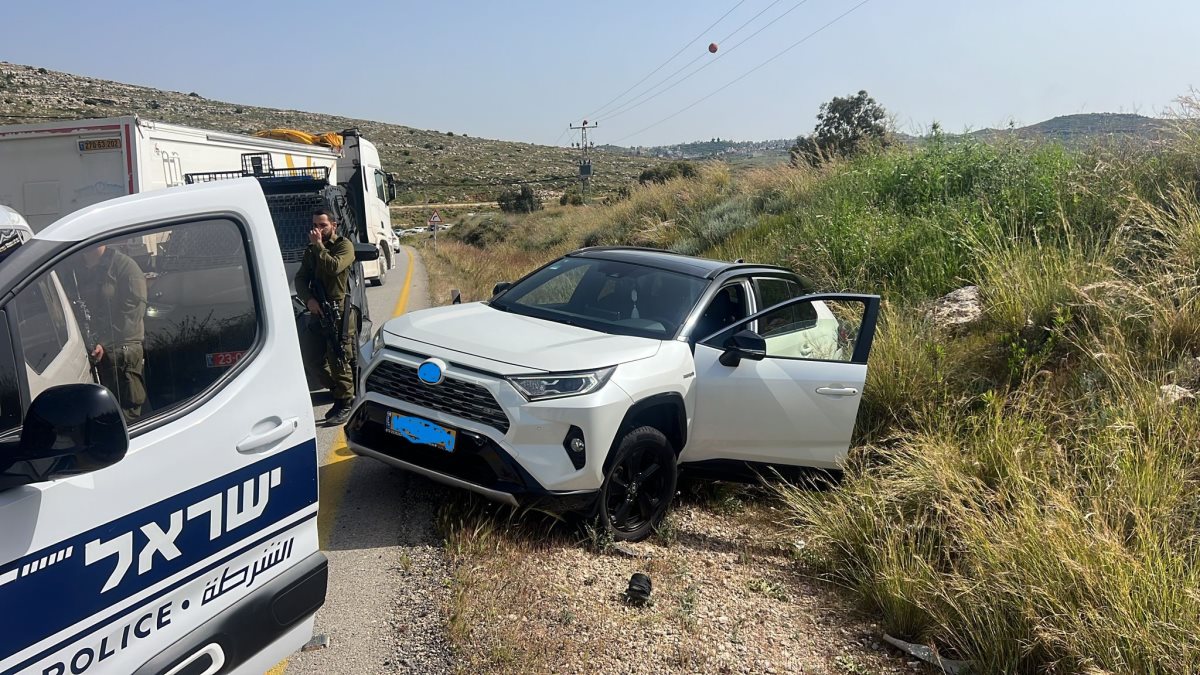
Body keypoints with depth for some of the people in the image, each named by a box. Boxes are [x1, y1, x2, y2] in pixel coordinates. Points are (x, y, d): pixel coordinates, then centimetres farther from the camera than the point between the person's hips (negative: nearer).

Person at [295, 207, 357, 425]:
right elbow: (301, 278, 9)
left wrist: (318, 245, -14)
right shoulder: (311, 249, 16)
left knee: (338, 360, -5)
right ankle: (339, 392, 24)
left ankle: (346, 404, 8)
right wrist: (308, 299, -8)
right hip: (317, 309, 7)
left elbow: (333, 267, -23)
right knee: (312, 358, 8)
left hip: (338, 309, -7)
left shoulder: (344, 245, -4)